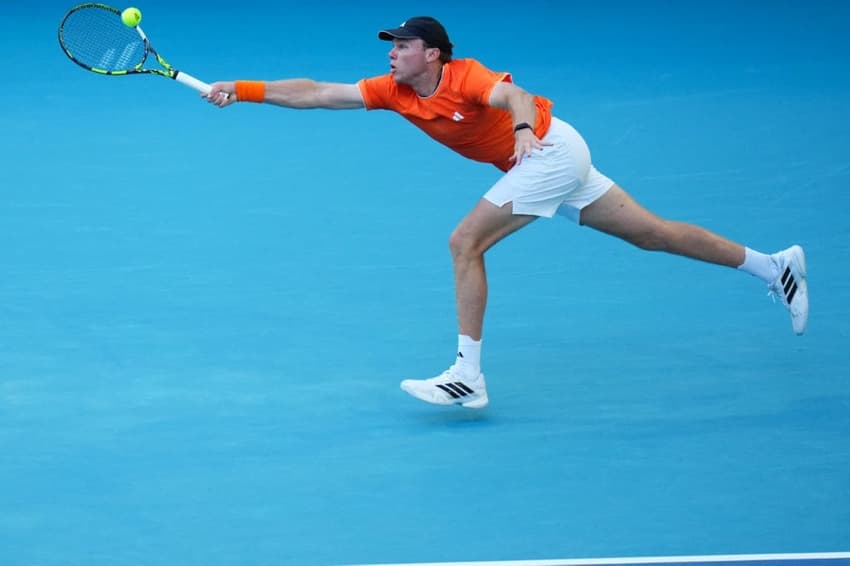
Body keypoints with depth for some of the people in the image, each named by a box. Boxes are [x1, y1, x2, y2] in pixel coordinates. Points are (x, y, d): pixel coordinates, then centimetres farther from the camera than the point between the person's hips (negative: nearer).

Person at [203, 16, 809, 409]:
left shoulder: (465, 78, -23)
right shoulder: (394, 90, -2)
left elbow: (517, 97, -42)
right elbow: (314, 92, -4)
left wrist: (524, 129, -63)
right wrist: (242, 90, -11)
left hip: (551, 149, -8)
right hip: (540, 160, 8)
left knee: (465, 243, -16)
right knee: (650, 233, 12)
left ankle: (468, 375, -14)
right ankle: (773, 265, 20)